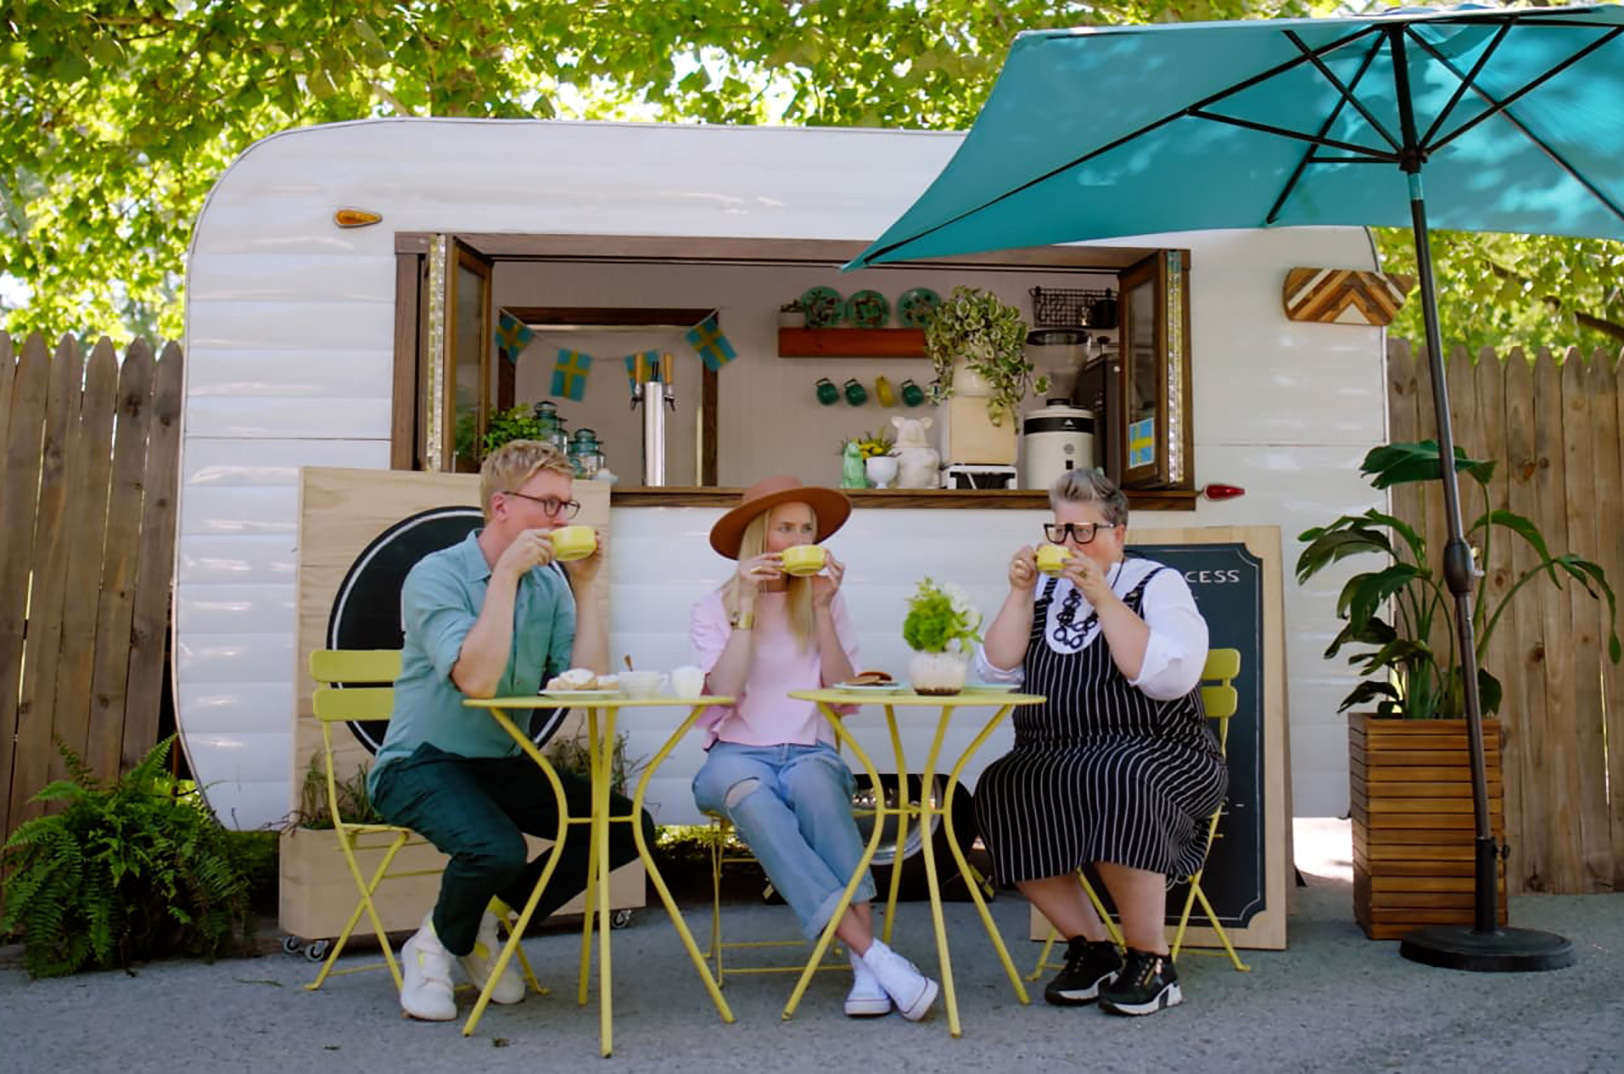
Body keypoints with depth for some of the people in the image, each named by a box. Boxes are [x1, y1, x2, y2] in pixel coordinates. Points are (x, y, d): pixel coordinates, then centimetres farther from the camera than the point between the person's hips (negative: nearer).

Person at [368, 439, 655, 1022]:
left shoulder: (550, 582, 4)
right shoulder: (437, 575, -14)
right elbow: (475, 679, -28)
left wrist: (585, 583, -9)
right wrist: (507, 573, -26)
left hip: (503, 764, 7)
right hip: (420, 763, -6)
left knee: (629, 826, -8)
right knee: (497, 848, -35)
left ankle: (484, 922, 7)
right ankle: (436, 946, 0)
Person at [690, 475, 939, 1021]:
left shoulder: (825, 603, 14)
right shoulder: (714, 608, 9)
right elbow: (722, 695, -8)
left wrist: (821, 608, -3)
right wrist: (747, 606, -9)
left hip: (811, 753, 1)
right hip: (738, 755, -1)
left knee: (812, 780, -36)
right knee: (749, 794, -37)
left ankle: (866, 969, -41)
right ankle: (872, 952, -43)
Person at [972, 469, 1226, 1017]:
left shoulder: (1158, 583, 3)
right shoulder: (1046, 589, 16)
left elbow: (1170, 677, -15)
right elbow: (996, 670, 6)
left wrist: (1102, 598, -15)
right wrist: (1020, 594, -2)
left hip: (1155, 753, -4)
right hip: (1050, 759, 5)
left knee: (1117, 783, -37)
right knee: (998, 790, -25)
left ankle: (1150, 962, -17)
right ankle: (1090, 948, -9)